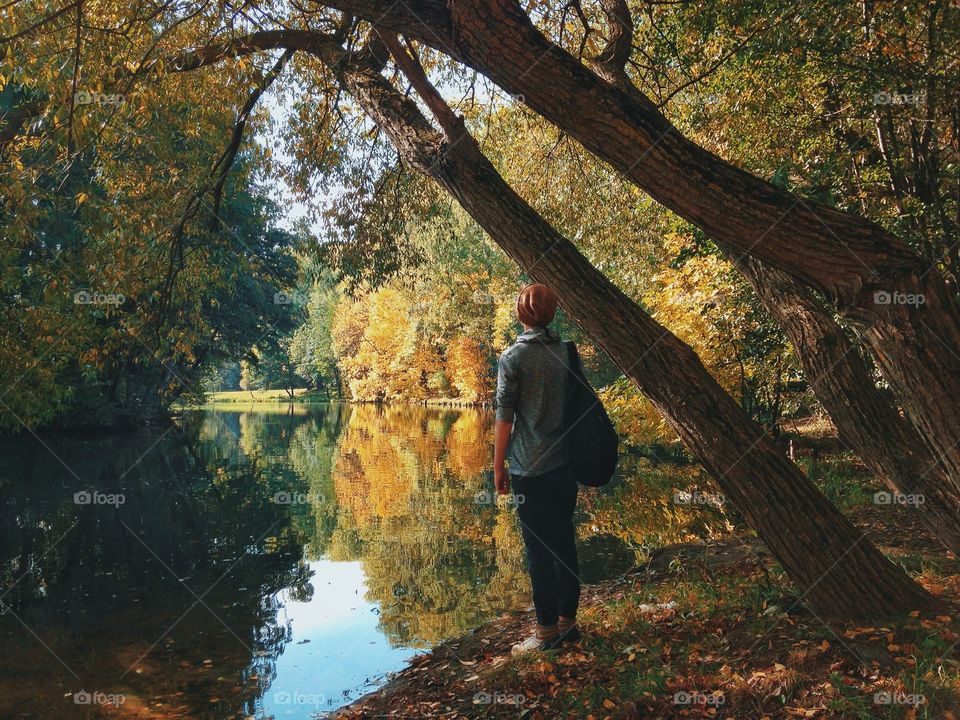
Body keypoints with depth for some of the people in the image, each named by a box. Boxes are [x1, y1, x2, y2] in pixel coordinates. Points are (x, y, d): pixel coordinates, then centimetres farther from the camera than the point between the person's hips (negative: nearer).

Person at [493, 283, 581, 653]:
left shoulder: (512, 357, -9)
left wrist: (498, 466, 0)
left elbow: (504, 417, -9)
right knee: (565, 544, 13)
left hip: (531, 469, -5)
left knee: (539, 550, 1)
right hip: (566, 465, 6)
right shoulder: (567, 352, 6)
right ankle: (568, 620, 22)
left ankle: (547, 629, 8)